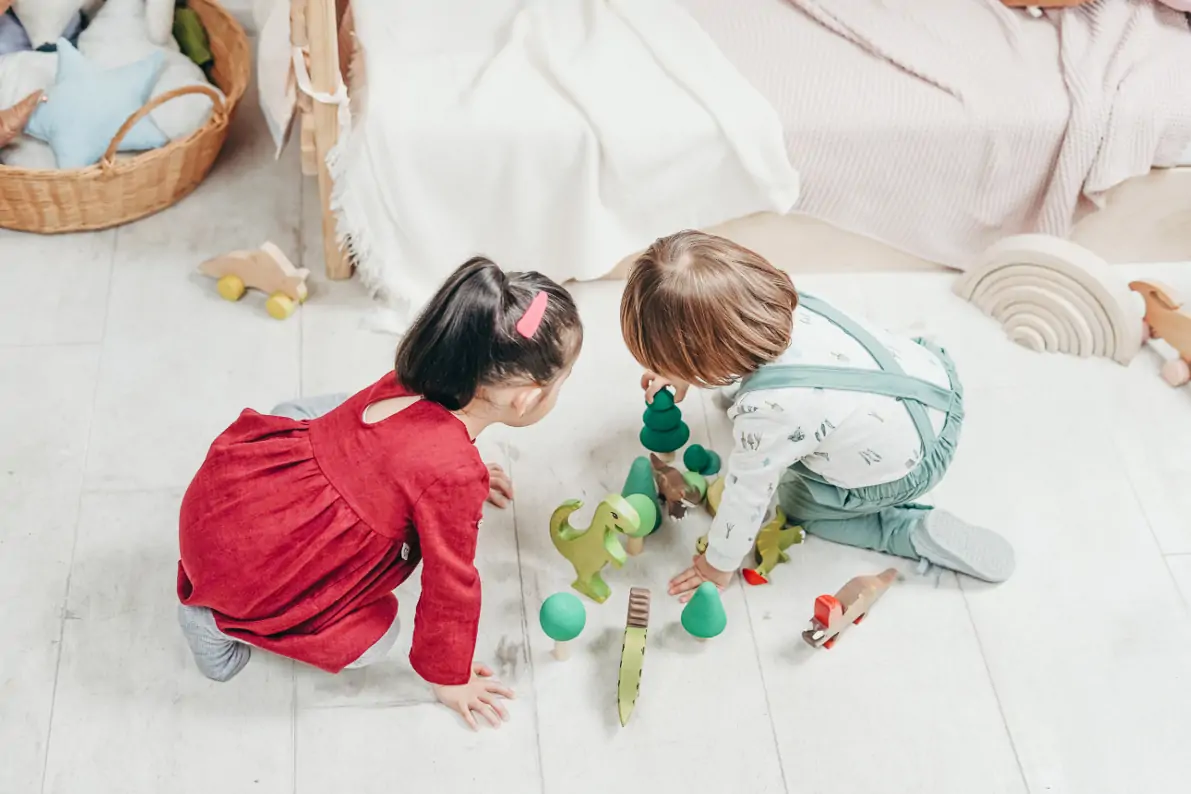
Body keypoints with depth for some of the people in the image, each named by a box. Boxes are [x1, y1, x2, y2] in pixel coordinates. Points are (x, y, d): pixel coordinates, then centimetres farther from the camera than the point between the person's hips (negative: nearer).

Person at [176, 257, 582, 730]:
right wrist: (448, 678, 4)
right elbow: (449, 584, -13)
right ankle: (219, 621, 10)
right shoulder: (455, 474, -27)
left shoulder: (412, 380, -4)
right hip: (248, 567, -7)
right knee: (374, 636, 8)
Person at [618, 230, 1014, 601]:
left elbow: (746, 496, -19)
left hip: (909, 468, -8)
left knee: (800, 505, 15)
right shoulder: (775, 301, -17)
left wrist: (718, 566, -3)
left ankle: (920, 533, 7)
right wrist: (680, 372, 9)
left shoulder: (766, 411, -36)